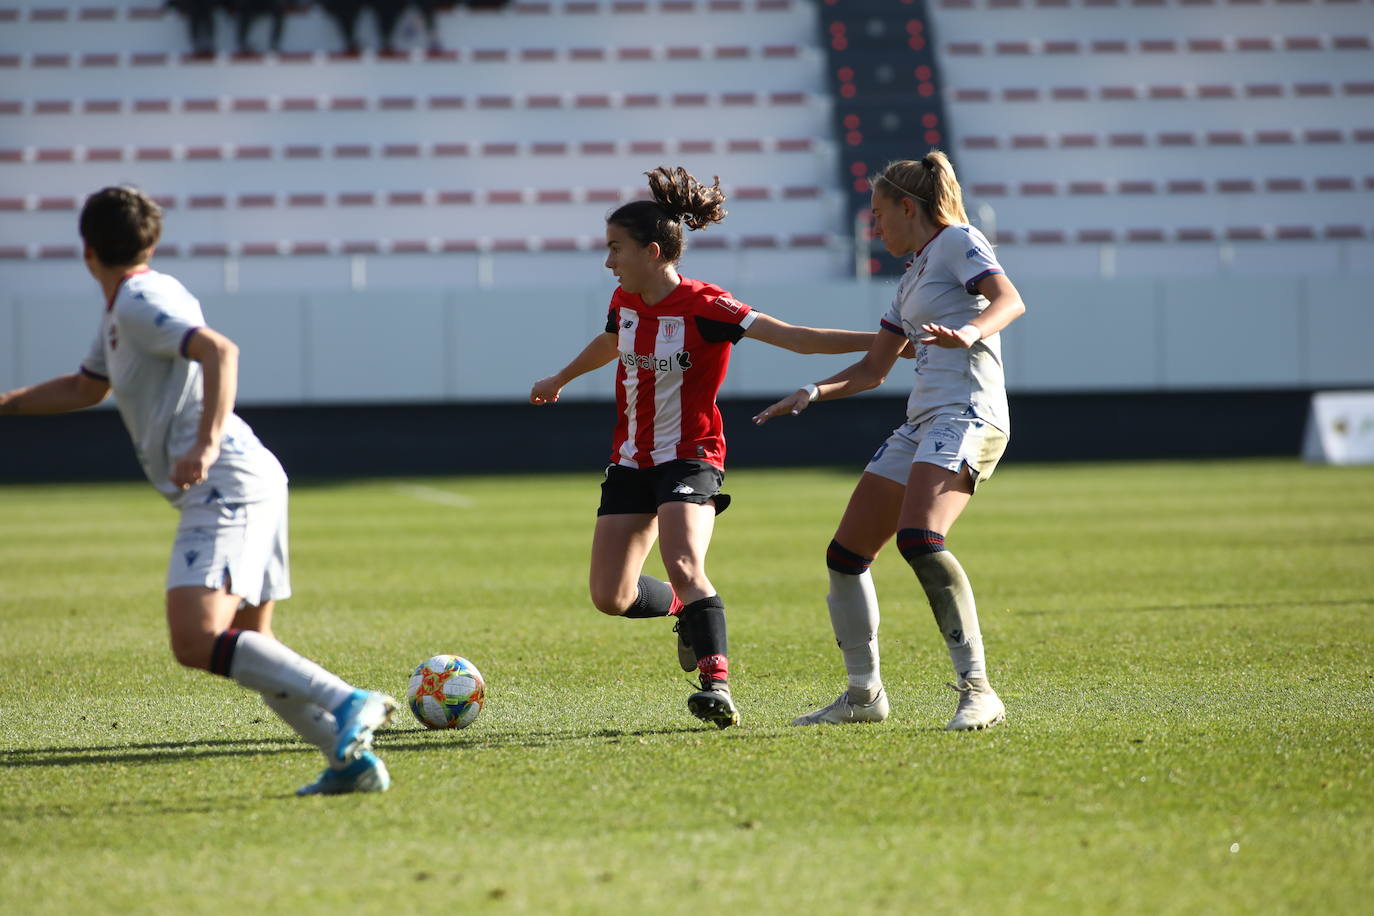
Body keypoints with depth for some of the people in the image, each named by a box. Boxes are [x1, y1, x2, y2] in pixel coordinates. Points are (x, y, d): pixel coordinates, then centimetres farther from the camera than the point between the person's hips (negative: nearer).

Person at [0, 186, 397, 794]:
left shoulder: (142, 301, -8)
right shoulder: (121, 311, 23)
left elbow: (220, 350, -24)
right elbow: (84, 389, 38)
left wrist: (206, 445, -33)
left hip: (227, 485, -10)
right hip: (240, 487, 10)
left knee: (197, 641, -23)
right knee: (246, 648, 14)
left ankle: (348, 703, -30)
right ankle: (351, 758, 6)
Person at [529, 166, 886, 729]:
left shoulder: (703, 307, -17)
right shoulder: (625, 301, 3)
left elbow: (791, 337, -24)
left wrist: (876, 341, -35)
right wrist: (560, 380, 47)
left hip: (689, 460, -7)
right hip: (631, 461, 7)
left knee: (684, 567, -30)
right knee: (609, 597, 3)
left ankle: (716, 684, -30)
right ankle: (687, 610, 32)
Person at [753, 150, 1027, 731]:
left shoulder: (958, 242, 0)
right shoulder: (913, 276, 26)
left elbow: (1010, 300, -19)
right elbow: (873, 369, 32)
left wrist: (968, 333, -38)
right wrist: (812, 394, 18)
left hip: (967, 415, -10)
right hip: (921, 423, 10)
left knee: (919, 537, -30)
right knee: (846, 554, 8)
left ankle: (977, 690, -29)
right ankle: (864, 694, 20)